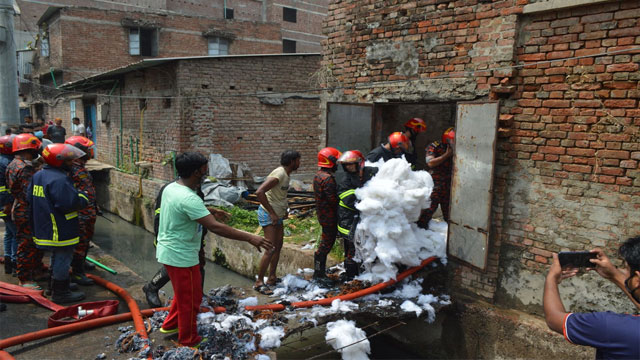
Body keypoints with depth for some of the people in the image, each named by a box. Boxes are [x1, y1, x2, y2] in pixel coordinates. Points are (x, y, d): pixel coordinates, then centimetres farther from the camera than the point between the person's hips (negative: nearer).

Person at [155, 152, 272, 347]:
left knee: (183, 293, 28)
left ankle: (170, 325, 44)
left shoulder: (171, 188, 0)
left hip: (168, 251, 10)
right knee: (190, 299, 10)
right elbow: (215, 227, -36)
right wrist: (250, 238, -36)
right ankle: (188, 339, 28)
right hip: (181, 256, -10)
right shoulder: (189, 199, -30)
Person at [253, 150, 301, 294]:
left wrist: (284, 210, 14)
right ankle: (259, 282, -1)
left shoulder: (286, 174, 7)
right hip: (268, 215, -10)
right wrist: (272, 213, -27)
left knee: (278, 246, 13)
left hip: (277, 215, 10)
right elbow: (259, 192, -32)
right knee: (271, 249, -10)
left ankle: (272, 278, 23)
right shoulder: (279, 174, -23)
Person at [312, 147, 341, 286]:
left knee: (325, 243, 18)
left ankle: (319, 271, 27)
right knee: (326, 244, -2)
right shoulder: (327, 178, -22)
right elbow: (333, 200, -22)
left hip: (322, 214, 10)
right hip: (329, 216, -10)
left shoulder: (319, 175, 10)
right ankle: (319, 274, 6)